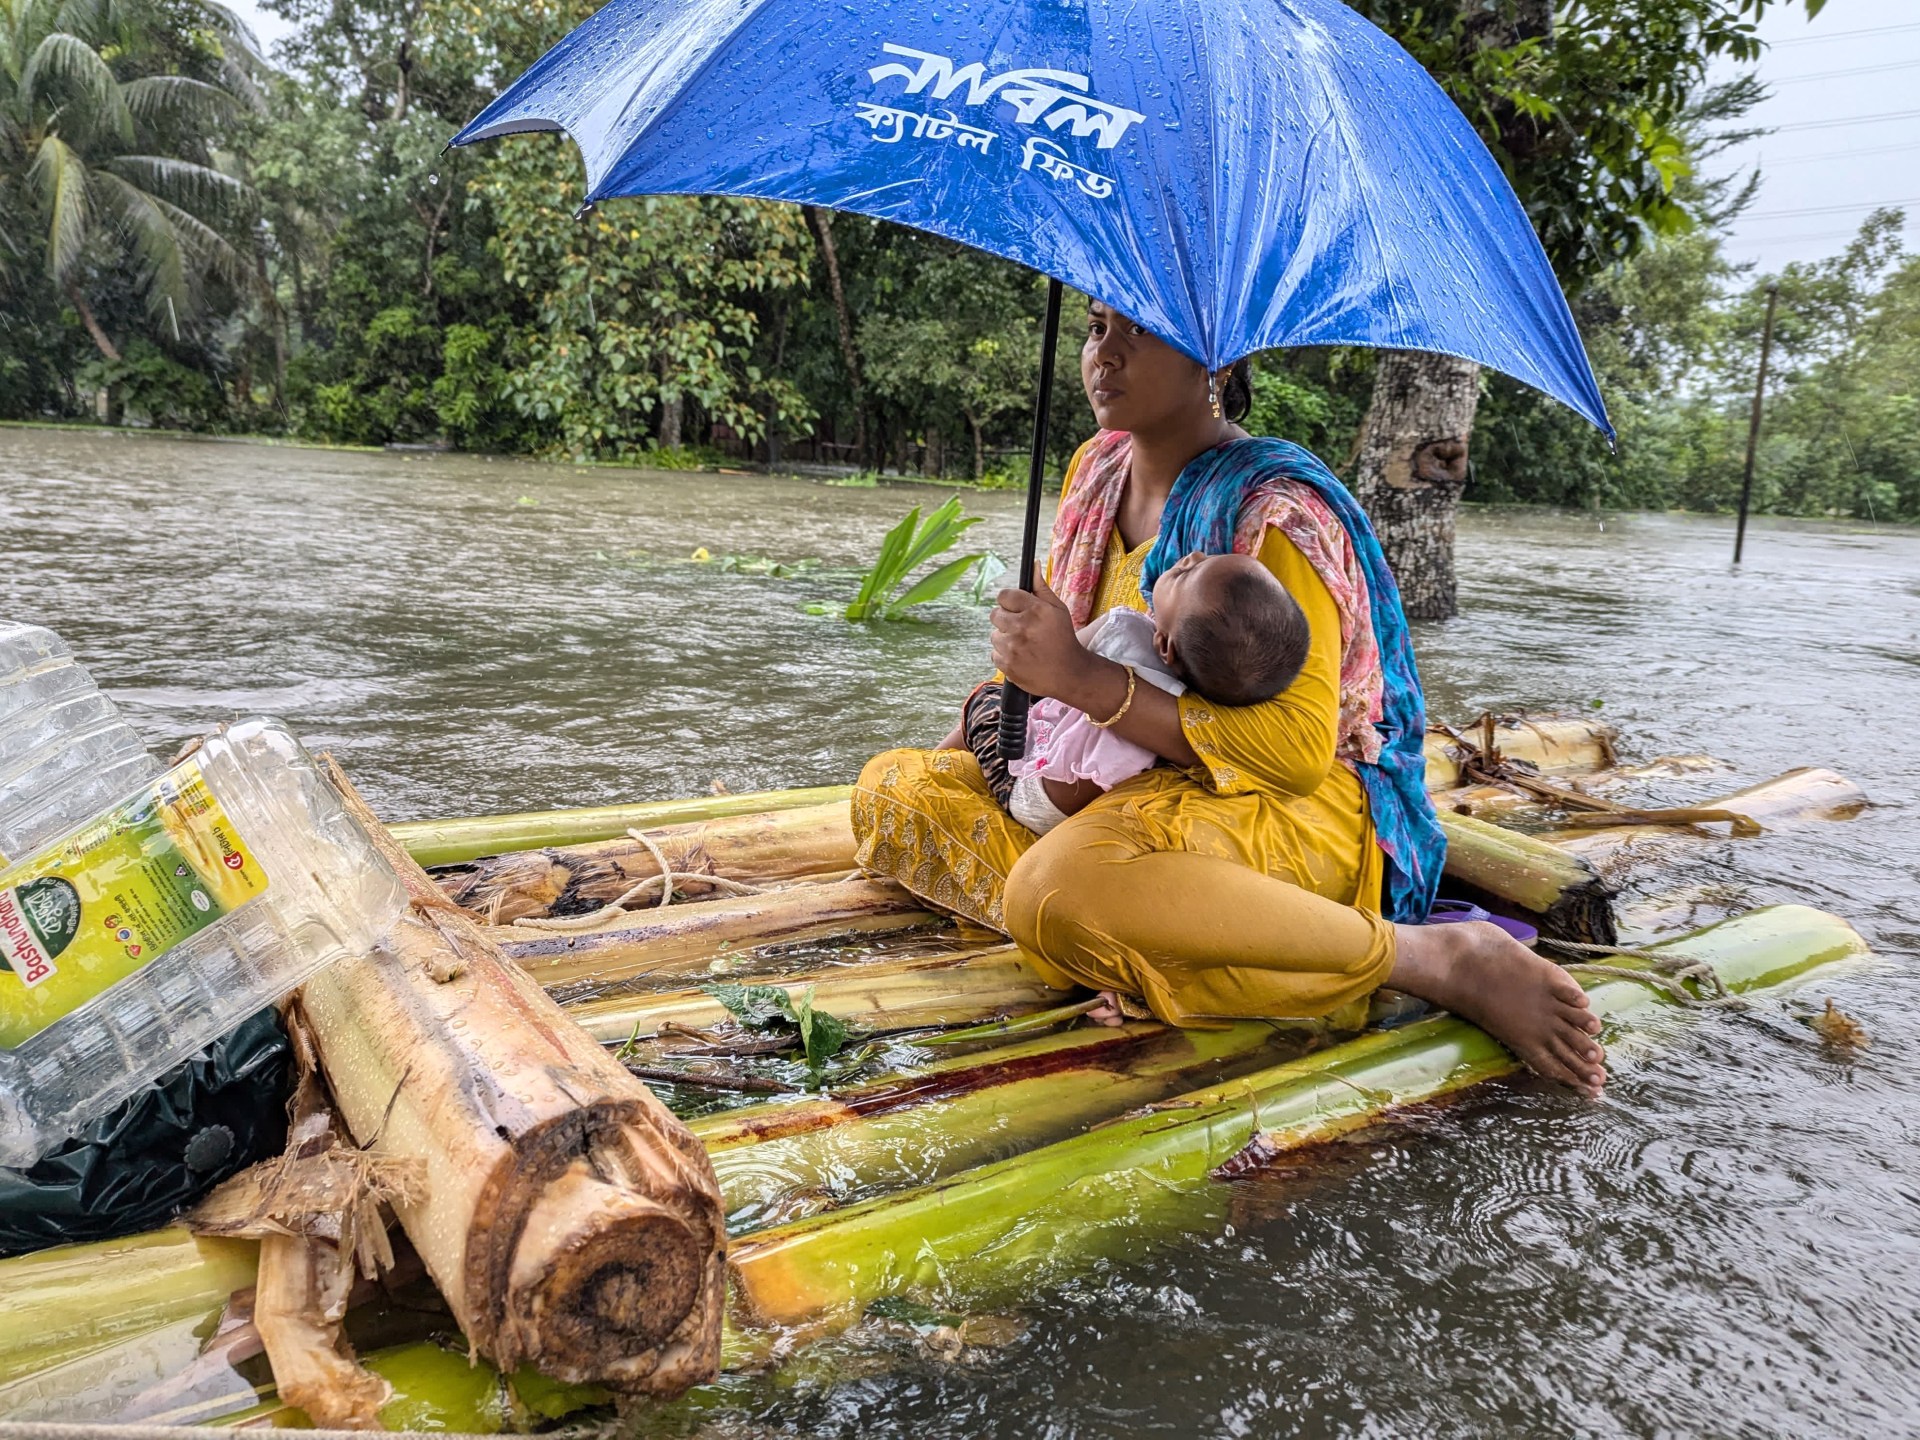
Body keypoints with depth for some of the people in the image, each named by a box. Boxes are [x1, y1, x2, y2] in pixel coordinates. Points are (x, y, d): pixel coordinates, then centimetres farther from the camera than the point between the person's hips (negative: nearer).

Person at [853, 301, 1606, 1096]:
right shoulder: (1096, 471, 8)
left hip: (1294, 810, -8)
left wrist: (1083, 679, -27)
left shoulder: (1274, 510, -16)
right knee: (889, 790, -2)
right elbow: (1043, 644, 24)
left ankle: (1441, 957, -24)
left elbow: (1299, 750, -24)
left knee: (1058, 888, -39)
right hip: (1127, 786, 8)